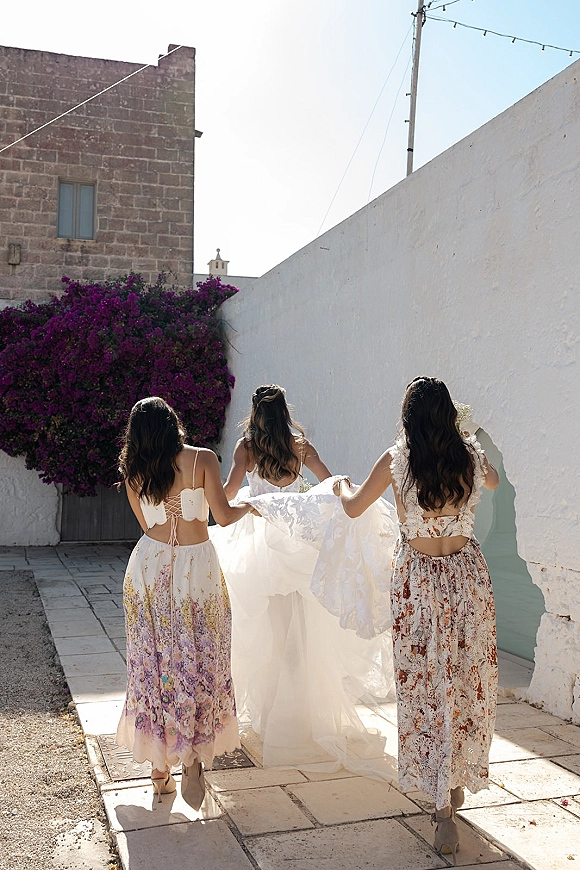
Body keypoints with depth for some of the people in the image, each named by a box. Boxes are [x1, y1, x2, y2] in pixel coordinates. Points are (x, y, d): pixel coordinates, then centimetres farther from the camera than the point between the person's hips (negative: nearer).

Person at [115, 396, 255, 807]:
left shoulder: (134, 471, 2)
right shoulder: (202, 459, -8)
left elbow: (146, 523, 12)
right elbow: (224, 515, -9)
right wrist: (248, 506, 10)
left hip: (150, 568, 3)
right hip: (197, 567, -3)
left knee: (154, 663, 12)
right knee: (200, 664, 8)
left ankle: (160, 769, 21)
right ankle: (195, 760, 2)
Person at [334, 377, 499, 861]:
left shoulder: (397, 459, -9)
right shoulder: (471, 455, -3)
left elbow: (353, 508, 4)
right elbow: (493, 482, 23)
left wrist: (342, 487, 26)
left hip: (418, 580, -2)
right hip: (467, 575, 2)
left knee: (425, 686, 7)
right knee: (468, 684, 14)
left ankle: (444, 808, 12)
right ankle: (456, 788, 29)